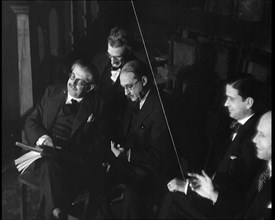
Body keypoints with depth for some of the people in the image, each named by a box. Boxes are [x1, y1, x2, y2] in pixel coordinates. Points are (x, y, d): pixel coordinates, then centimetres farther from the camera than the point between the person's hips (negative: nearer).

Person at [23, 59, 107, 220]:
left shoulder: (97, 106, 5)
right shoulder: (52, 92, 15)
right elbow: (31, 122, 15)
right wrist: (42, 138, -8)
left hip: (75, 161, -2)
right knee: (49, 165, -34)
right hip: (44, 155, 2)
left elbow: (99, 143, 2)